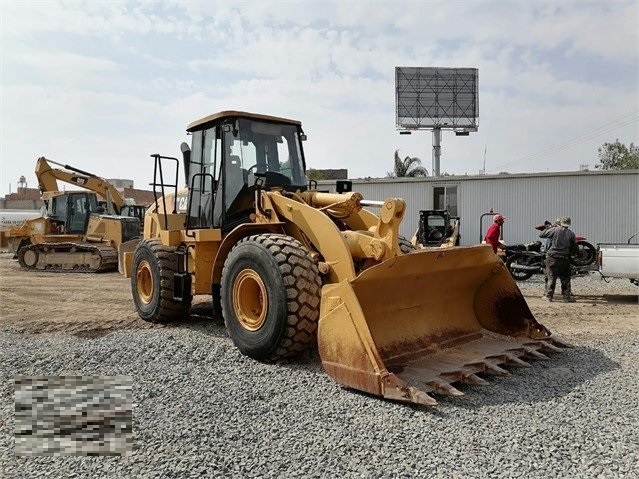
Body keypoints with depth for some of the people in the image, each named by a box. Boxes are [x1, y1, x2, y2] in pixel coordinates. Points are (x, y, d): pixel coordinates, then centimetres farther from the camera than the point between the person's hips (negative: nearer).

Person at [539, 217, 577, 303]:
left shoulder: (555, 230, -5)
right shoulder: (571, 234, 4)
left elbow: (541, 235, 1)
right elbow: (574, 249, 8)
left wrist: (550, 227, 12)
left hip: (552, 257, -1)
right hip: (565, 259, 2)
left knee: (551, 277, 3)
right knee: (565, 278, 9)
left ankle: (548, 295, 4)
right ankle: (567, 296, 10)